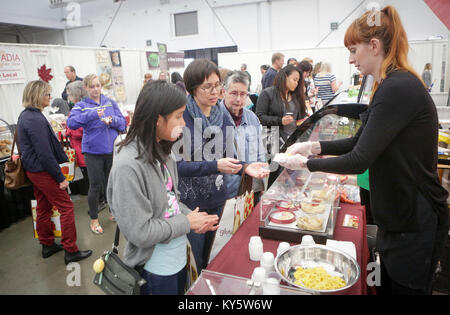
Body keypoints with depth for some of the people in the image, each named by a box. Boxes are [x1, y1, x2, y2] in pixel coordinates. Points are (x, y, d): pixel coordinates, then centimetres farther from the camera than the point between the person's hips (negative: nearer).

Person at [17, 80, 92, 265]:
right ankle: (70, 251, 5)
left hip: (33, 171, 10)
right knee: (66, 207, -2)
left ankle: (47, 245, 32)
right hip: (43, 171, -10)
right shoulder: (35, 119, -23)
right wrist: (60, 178, -19)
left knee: (43, 208, 19)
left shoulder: (25, 116, 9)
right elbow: (44, 154, -25)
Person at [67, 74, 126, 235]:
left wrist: (111, 120, -16)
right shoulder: (81, 105, -2)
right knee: (96, 185, 3)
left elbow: (123, 122, 5)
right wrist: (92, 114, -30)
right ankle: (94, 219, 22)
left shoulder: (110, 102, 6)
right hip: (93, 151, -3)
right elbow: (71, 123, -18)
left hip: (112, 149, 3)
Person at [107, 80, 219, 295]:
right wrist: (187, 223, -17)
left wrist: (196, 219, -7)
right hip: (154, 268, -7)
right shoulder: (128, 166, -28)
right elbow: (139, 232, -27)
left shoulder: (161, 153, -1)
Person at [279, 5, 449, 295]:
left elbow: (359, 160, -26)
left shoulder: (399, 89, -25)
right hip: (398, 215, 9)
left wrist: (306, 163, -14)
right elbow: (361, 142, 11)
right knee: (388, 286, 24)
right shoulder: (393, 85, 8)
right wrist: (315, 147, 1)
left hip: (415, 225, -9)